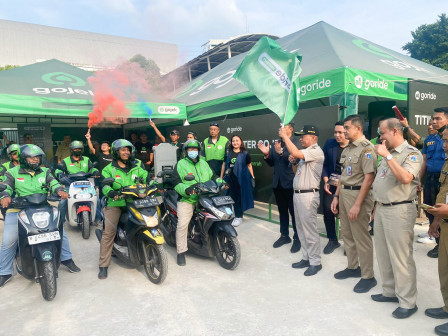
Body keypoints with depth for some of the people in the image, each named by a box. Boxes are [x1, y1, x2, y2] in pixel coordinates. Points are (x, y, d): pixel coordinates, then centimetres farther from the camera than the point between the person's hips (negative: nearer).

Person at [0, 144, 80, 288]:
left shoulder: (45, 172, 13)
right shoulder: (13, 172, 8)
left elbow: (53, 183, 1)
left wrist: (60, 190, -22)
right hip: (18, 209, -1)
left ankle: (66, 258, 12)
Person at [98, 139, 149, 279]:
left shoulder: (136, 168, 18)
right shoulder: (109, 169, 8)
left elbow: (147, 177, 12)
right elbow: (104, 184, -6)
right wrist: (111, 192, -28)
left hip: (134, 202, 3)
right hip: (116, 203, -3)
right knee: (109, 232, -14)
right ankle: (103, 265, -6)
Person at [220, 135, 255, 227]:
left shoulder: (245, 154, 3)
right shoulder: (228, 153, 9)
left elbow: (249, 166, 7)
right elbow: (224, 165, 12)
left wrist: (252, 177, 3)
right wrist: (221, 178, 10)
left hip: (241, 179, -2)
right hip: (229, 179, 2)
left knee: (239, 197, 4)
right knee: (232, 196, 5)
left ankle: (239, 217, 15)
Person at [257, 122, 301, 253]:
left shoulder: (296, 142, -7)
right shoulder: (275, 143, 12)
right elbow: (271, 163, 12)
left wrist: (281, 152, -32)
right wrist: (267, 154, -6)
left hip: (290, 183, -6)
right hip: (278, 183, 6)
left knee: (294, 212, 2)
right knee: (282, 211, 16)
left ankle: (297, 238, 14)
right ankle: (284, 235, 29)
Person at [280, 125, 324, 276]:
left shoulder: (316, 152, -12)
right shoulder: (304, 153, 18)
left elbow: (295, 153, -27)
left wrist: (285, 136, -16)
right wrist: (294, 163, 4)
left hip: (308, 195, -10)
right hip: (298, 194, 10)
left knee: (310, 230, -4)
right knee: (301, 229, 16)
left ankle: (315, 262, 8)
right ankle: (306, 258, 27)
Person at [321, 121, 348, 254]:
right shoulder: (329, 144, 4)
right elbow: (324, 164, 8)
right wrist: (326, 181, -1)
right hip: (331, 183, 3)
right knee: (327, 211, 0)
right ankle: (332, 240, 20)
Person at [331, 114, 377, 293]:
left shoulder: (366, 148, -13)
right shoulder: (347, 149, 13)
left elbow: (369, 178, -18)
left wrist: (357, 205, -21)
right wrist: (336, 196, 13)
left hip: (358, 194, -8)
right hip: (344, 193, 9)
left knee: (361, 237, 0)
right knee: (347, 234, 17)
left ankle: (368, 276, 14)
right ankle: (352, 267, 32)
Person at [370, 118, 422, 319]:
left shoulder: (412, 153, -10)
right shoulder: (387, 154, 15)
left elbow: (405, 177, -28)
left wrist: (387, 155, -23)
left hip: (399, 210, -8)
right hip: (382, 209, 9)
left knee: (401, 258, -2)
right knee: (383, 254, 15)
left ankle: (408, 302, 11)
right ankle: (390, 291, 29)